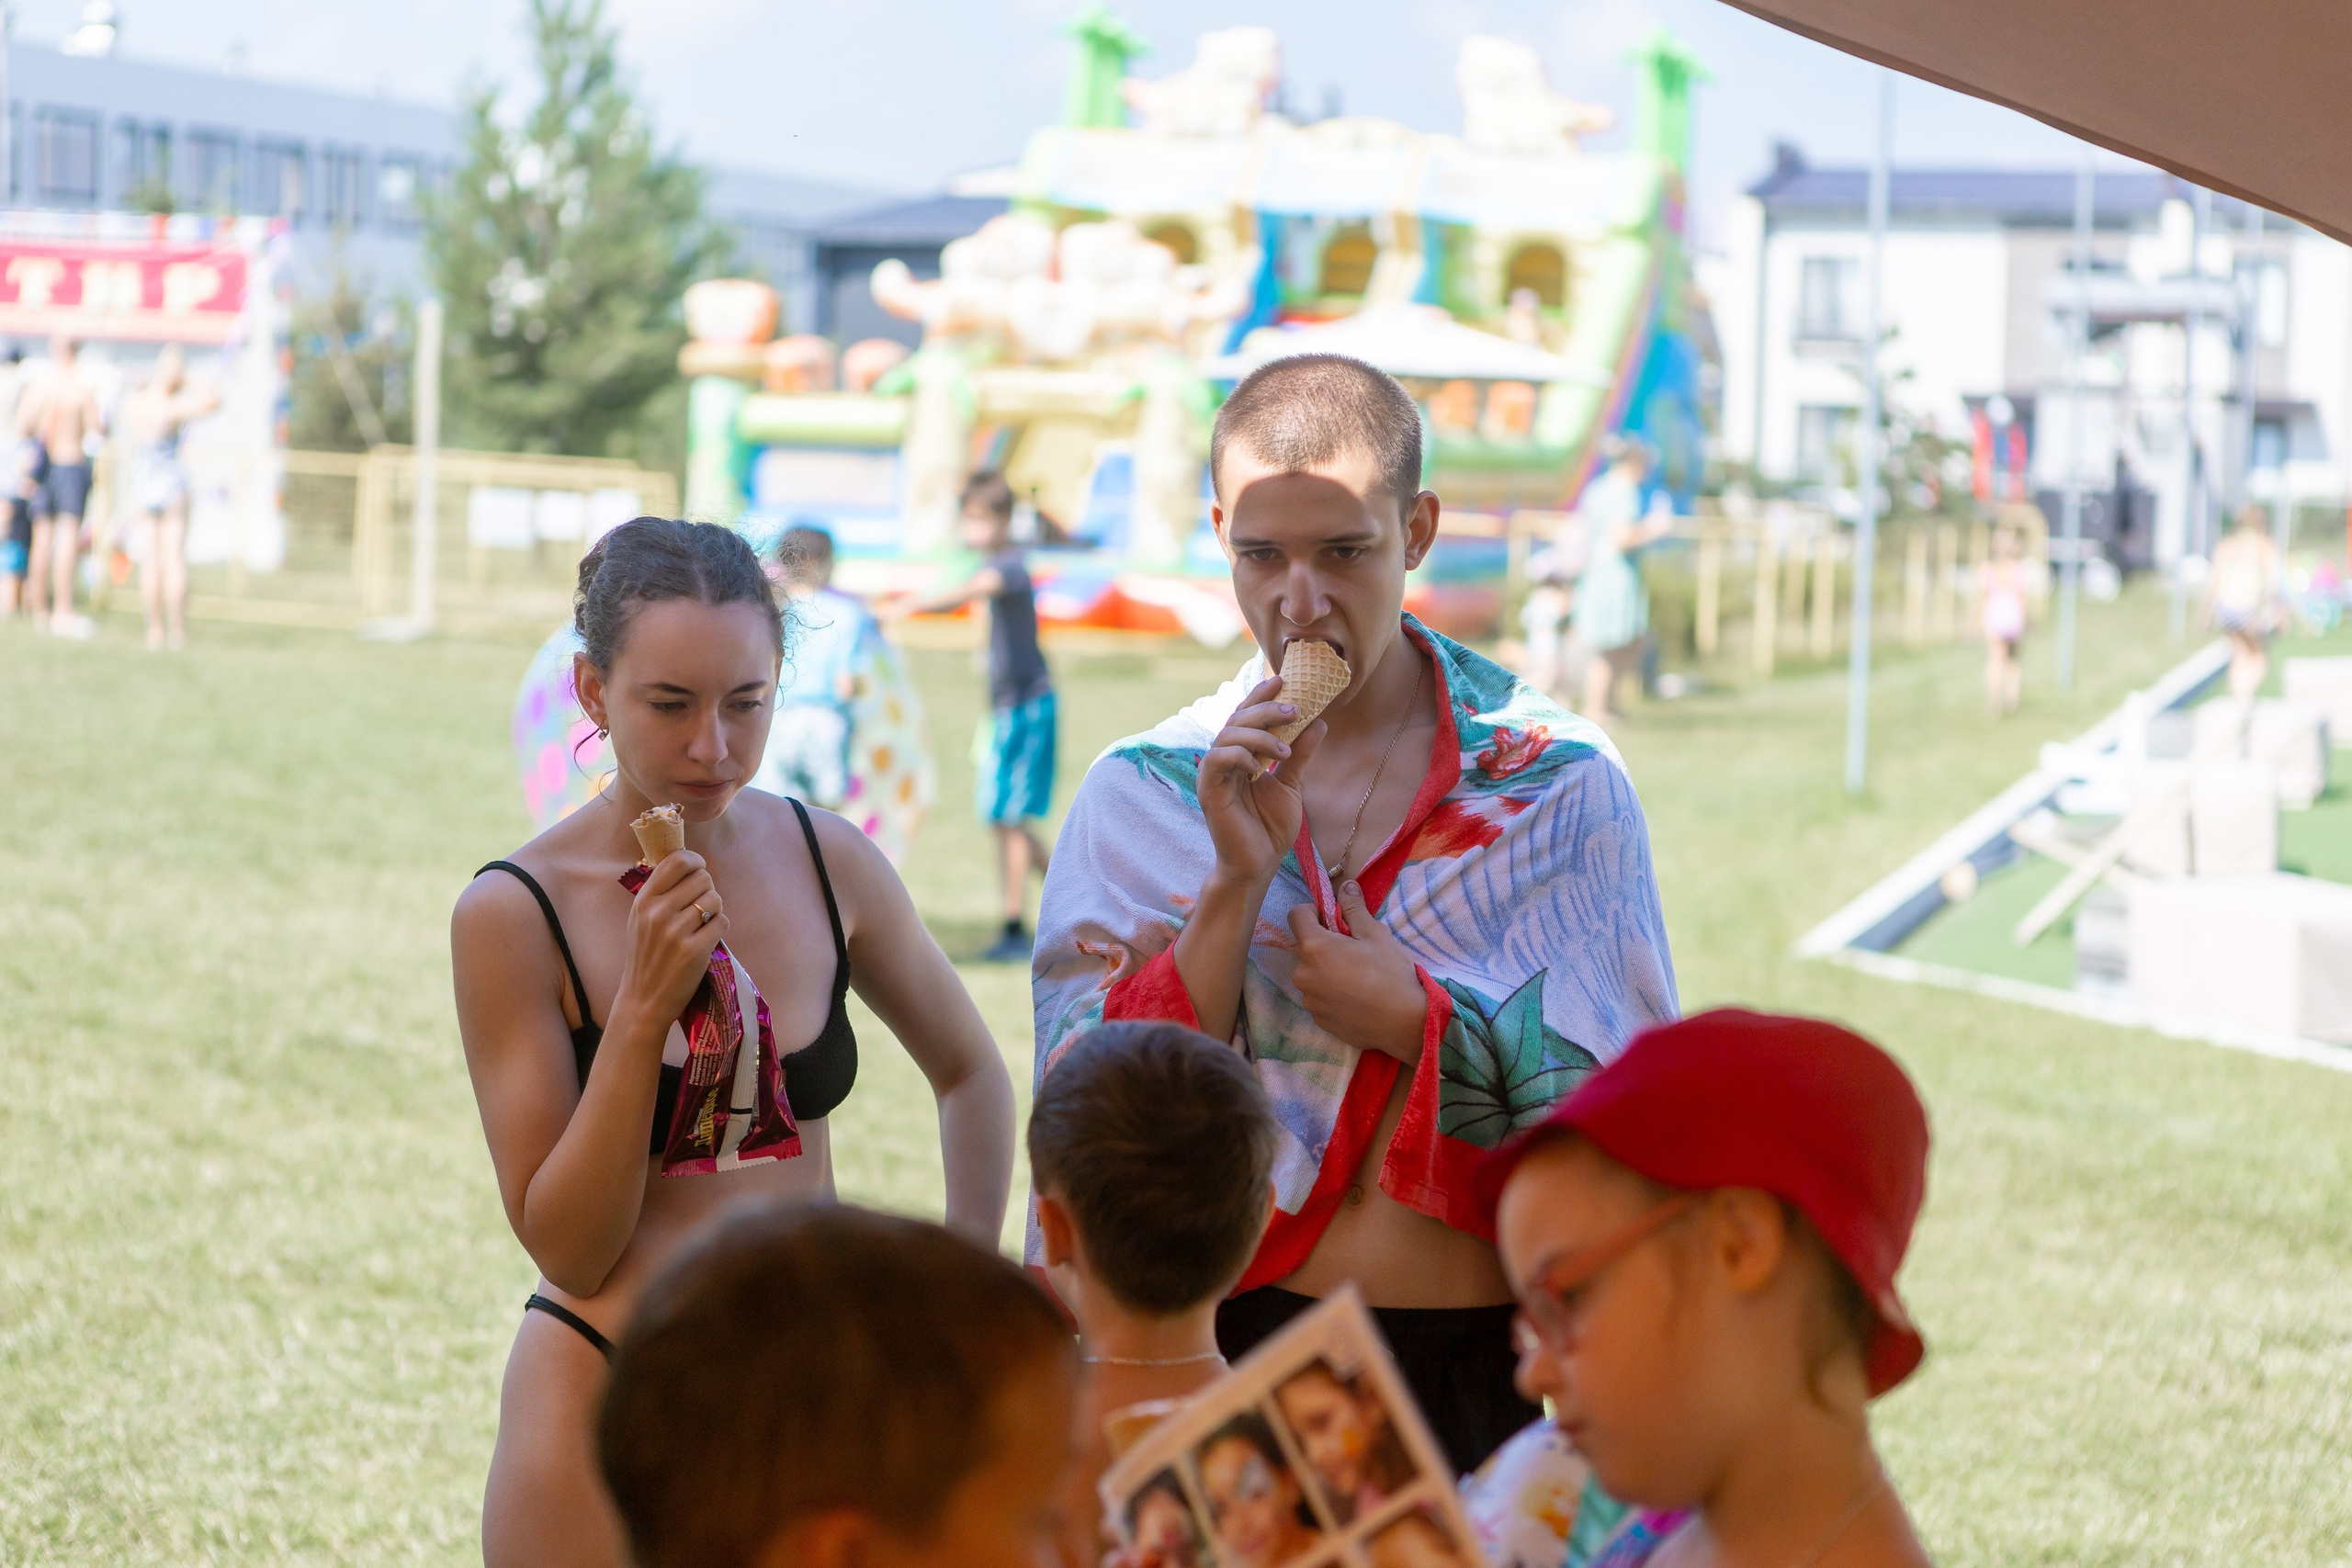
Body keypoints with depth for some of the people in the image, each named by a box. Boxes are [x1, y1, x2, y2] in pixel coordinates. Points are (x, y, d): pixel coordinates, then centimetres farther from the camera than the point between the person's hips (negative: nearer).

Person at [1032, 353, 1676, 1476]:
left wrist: (1411, 1020, -11)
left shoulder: (1559, 781, -1)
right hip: (1222, 1356, 1)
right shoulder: (1144, 789, 3)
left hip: (1476, 1374, -1)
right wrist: (1236, 885, -16)